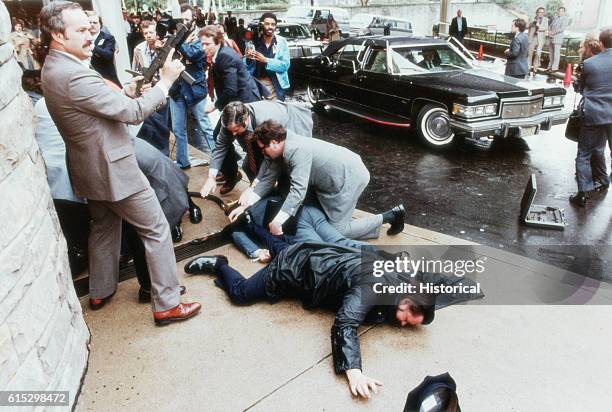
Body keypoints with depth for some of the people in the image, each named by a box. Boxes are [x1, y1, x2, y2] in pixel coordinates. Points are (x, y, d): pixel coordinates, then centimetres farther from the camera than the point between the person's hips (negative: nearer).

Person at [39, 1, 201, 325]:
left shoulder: (53, 68, 6)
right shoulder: (74, 75, -26)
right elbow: (133, 113, -25)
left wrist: (125, 92, 3)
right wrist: (166, 81, -16)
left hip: (90, 169, 10)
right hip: (113, 170, -10)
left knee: (104, 226, 24)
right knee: (156, 229, -1)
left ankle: (100, 292, 39)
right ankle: (167, 304, 6)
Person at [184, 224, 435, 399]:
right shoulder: (372, 288, -39)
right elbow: (345, 325, -49)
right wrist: (353, 371, -61)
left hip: (318, 256, 8)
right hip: (296, 270, -8)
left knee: (279, 248, 39)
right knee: (240, 293, 3)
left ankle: (249, 223, 60)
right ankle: (217, 265, 27)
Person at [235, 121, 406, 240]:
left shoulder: (297, 150, -28)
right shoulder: (282, 150, 2)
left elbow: (298, 190, -33)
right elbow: (267, 179, 4)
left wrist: (277, 221, -34)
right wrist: (246, 205, -4)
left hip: (350, 176, -10)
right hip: (333, 178, 10)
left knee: (338, 230, -5)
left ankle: (389, 216, 4)